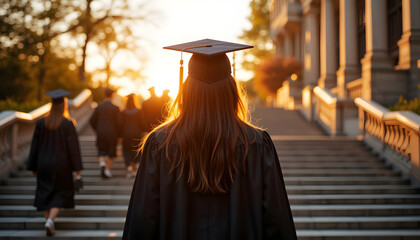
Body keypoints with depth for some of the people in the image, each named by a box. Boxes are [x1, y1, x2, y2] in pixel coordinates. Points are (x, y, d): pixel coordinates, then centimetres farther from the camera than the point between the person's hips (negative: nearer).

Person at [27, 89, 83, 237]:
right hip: (61, 165, -2)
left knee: (45, 193, 13)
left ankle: (48, 221, 14)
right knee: (60, 194, 8)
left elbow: (35, 146, 2)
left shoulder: (41, 123, -3)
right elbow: (73, 147, -12)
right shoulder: (68, 124, -12)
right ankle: (50, 221, -10)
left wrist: (33, 167, 12)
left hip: (44, 164, 3)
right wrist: (78, 170, -7)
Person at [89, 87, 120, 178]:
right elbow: (118, 122, -12)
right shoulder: (115, 108, -12)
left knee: (101, 152, 13)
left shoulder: (98, 106, -3)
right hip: (112, 134, -2)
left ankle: (102, 164, -14)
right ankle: (107, 170, 12)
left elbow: (92, 121, -1)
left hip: (100, 133, 2)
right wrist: (117, 134, 7)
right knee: (111, 154, 14)